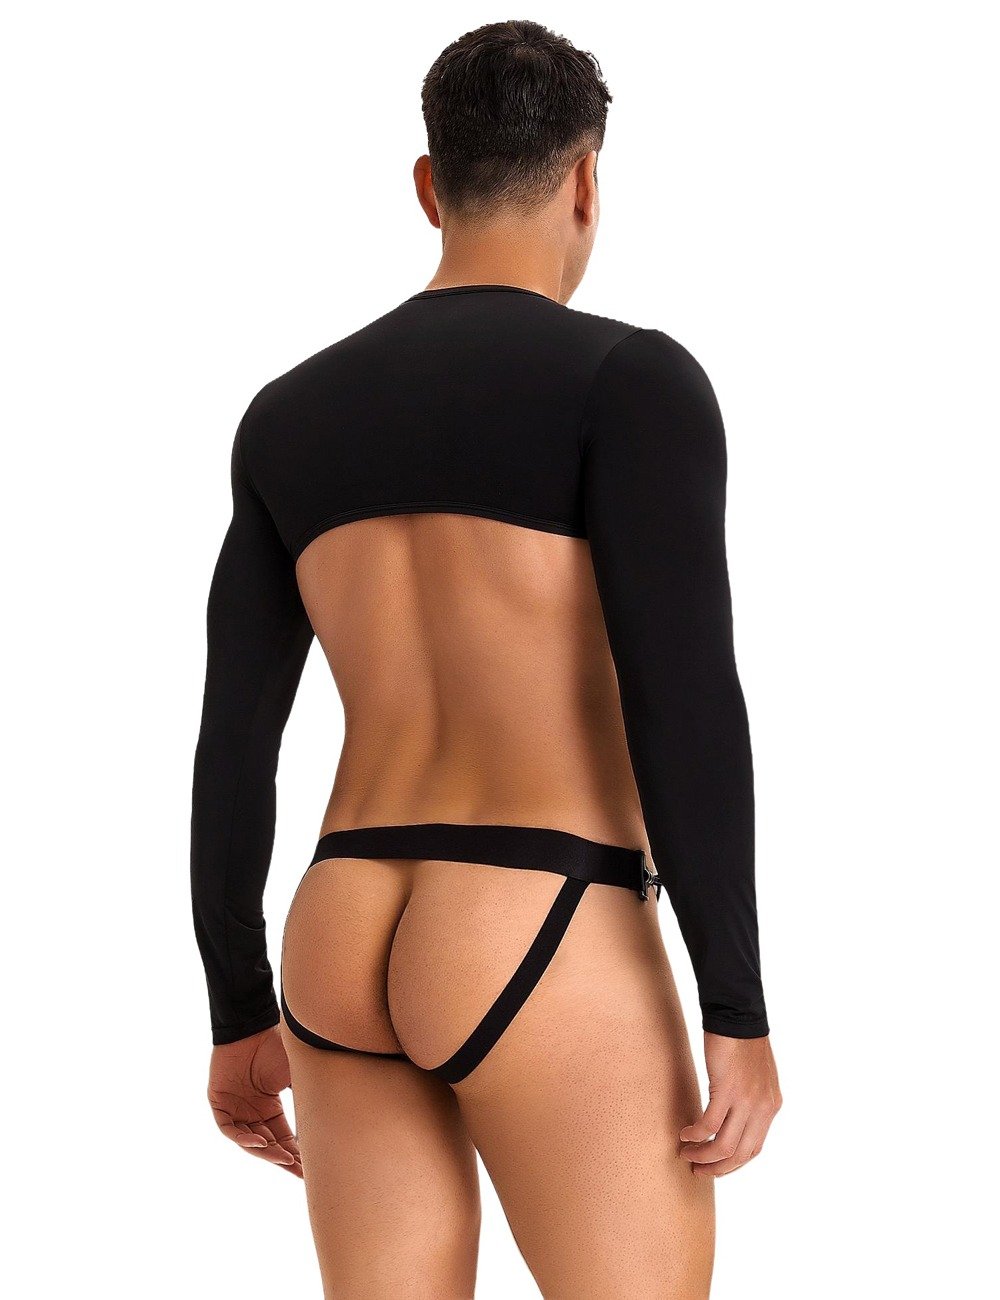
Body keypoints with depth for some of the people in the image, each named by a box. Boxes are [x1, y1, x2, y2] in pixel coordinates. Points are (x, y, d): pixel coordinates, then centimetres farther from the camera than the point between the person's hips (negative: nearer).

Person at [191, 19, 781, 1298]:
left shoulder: (293, 412, 12)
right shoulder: (632, 378, -8)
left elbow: (230, 743, 12)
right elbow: (686, 704, -16)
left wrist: (240, 1017, 19)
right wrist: (739, 1013, -11)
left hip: (344, 965, 7)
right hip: (548, 971, -6)